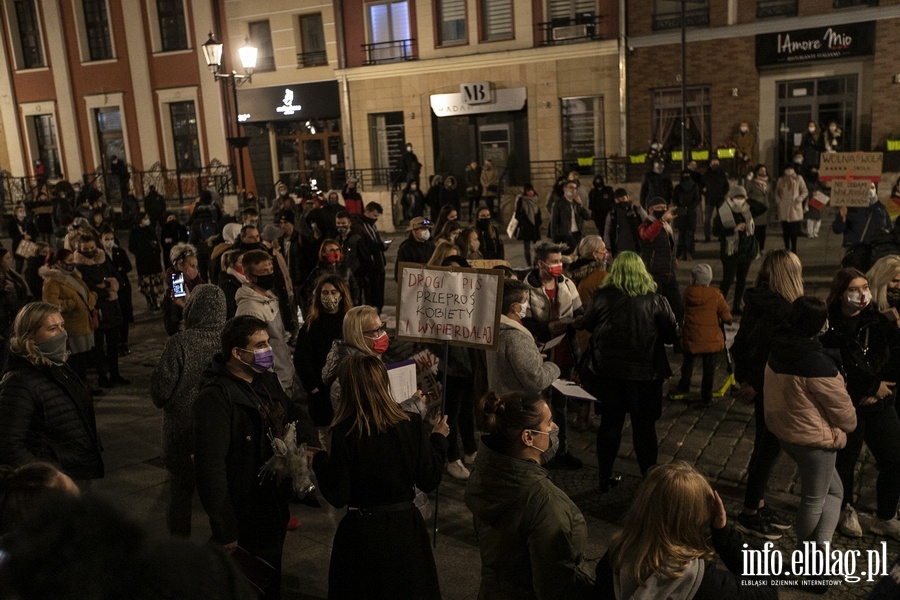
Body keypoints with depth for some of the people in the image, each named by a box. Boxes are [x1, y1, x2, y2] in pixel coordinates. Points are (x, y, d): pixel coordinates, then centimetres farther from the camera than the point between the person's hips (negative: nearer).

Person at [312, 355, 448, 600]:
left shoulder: (344, 432, -18)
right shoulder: (411, 424, -11)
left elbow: (338, 496, -13)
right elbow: (429, 481, -4)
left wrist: (319, 460, 3)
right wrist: (438, 439, 11)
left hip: (362, 531, -2)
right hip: (406, 527, 2)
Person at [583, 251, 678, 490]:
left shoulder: (601, 297, -10)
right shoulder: (654, 301, -12)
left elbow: (588, 325, 5)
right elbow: (672, 335, -4)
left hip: (609, 372, 1)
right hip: (645, 373, -1)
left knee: (610, 424, 14)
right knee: (644, 426, 12)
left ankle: (605, 478, 25)